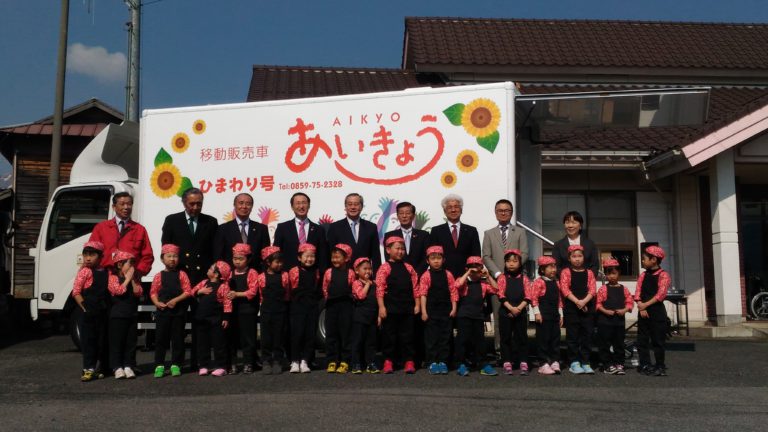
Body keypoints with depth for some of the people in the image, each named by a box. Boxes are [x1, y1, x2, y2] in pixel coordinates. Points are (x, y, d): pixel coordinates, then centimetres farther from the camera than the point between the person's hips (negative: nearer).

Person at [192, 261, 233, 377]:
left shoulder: (223, 286, -12)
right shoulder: (204, 283, 7)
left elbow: (227, 302, -14)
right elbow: (193, 291, 12)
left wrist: (226, 318, -16)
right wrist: (200, 291, -9)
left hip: (216, 319, -6)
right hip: (202, 318, 7)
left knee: (218, 343, 2)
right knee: (202, 342, 12)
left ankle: (220, 366, 9)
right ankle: (203, 365, 21)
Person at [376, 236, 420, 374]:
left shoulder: (408, 268, 12)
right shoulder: (385, 267, -1)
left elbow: (415, 287, 12)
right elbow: (380, 288, -7)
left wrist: (416, 305, 5)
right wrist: (381, 307, -13)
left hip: (407, 307, 3)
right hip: (390, 307, -3)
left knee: (407, 335, 6)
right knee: (389, 335, 3)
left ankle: (409, 361, 12)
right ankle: (388, 361, 13)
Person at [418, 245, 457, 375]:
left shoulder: (448, 275, 4)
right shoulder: (426, 276, -3)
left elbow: (453, 292, 4)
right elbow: (423, 294, -6)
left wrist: (454, 308, -3)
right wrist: (423, 311, -10)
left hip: (446, 311, 2)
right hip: (431, 311, -2)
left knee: (445, 337, 6)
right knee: (431, 337, 2)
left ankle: (443, 362, 13)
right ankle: (432, 363, 9)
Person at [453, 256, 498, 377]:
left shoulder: (483, 283, 13)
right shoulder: (464, 280, 2)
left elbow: (495, 289, 1)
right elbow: (457, 285, -20)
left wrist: (488, 276, -2)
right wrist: (467, 273, -13)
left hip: (478, 315, 4)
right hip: (464, 314, -4)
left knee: (479, 339, 9)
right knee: (463, 338, -2)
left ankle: (482, 364, 15)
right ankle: (461, 364, 4)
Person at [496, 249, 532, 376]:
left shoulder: (524, 278, 4)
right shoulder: (502, 278, 2)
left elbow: (527, 297, -2)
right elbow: (501, 296, -7)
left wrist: (519, 308, -15)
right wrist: (511, 308, -18)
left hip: (521, 312, 1)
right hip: (505, 312, 0)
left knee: (522, 337, 3)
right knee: (506, 338, 4)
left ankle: (523, 363, 10)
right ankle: (507, 363, 10)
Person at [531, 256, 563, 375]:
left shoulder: (556, 283, 13)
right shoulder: (539, 282, -8)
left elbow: (559, 300, 17)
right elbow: (534, 298, -12)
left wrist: (560, 314, 14)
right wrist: (537, 313, -16)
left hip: (555, 315, 7)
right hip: (543, 316, -7)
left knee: (555, 339, 8)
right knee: (543, 339, -1)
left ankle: (555, 361, 16)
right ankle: (544, 364, 4)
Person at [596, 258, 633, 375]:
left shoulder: (623, 289, 6)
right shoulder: (603, 289, -3)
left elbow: (630, 301, 5)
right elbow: (598, 303, -6)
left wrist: (624, 310, -11)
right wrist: (605, 311, -18)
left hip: (619, 320, 3)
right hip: (605, 320, -3)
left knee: (619, 343, 9)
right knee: (605, 344, 1)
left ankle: (619, 364, 18)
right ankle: (607, 365, 9)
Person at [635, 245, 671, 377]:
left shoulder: (663, 275, -6)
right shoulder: (643, 275, 10)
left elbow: (661, 294, -14)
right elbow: (637, 293, 3)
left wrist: (646, 304, -16)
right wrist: (641, 307, -12)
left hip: (657, 311, -5)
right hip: (643, 311, 5)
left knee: (658, 340, -1)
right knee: (642, 340, 5)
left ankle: (660, 366, 9)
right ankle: (645, 365, 12)